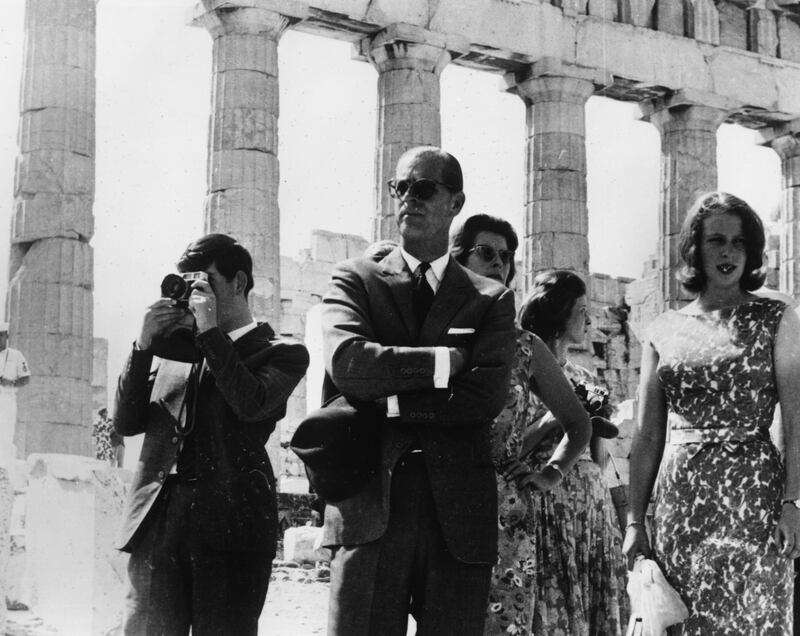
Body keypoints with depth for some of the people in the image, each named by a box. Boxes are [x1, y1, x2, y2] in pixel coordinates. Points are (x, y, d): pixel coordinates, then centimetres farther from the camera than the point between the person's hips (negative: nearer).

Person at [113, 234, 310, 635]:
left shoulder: (280, 353, 9)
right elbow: (126, 422, 14)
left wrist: (210, 332, -6)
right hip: (157, 522, 4)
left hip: (229, 526, -4)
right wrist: (144, 345, 3)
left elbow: (251, 404, -11)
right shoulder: (173, 350, 21)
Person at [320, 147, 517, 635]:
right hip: (370, 505, -1)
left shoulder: (492, 299, 13)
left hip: (459, 516, 1)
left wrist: (391, 400, -5)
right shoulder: (356, 279, 12)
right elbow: (346, 362, -8)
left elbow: (488, 396, -4)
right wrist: (446, 360, -6)